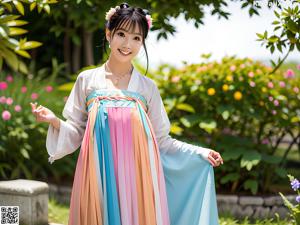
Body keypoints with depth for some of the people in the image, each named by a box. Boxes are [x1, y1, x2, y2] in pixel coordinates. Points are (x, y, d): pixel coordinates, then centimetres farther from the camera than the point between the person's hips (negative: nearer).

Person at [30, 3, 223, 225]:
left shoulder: (147, 87, 5)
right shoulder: (87, 80, 4)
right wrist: (54, 121, -9)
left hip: (137, 178, 0)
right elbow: (77, 132, 8)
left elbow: (161, 140, 8)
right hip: (100, 178, 0)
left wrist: (200, 153, 0)